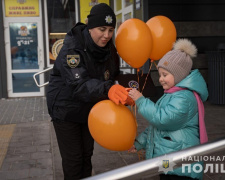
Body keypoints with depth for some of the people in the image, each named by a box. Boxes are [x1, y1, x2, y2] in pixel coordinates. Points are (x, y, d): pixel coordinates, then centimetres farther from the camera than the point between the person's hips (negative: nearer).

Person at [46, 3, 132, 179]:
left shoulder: (109, 49, -7)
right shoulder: (72, 49, -27)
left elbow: (112, 77, 3)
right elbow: (79, 85, -40)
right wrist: (107, 89, -55)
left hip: (89, 110, 6)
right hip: (66, 110, -6)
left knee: (87, 154, 17)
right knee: (72, 159, 1)